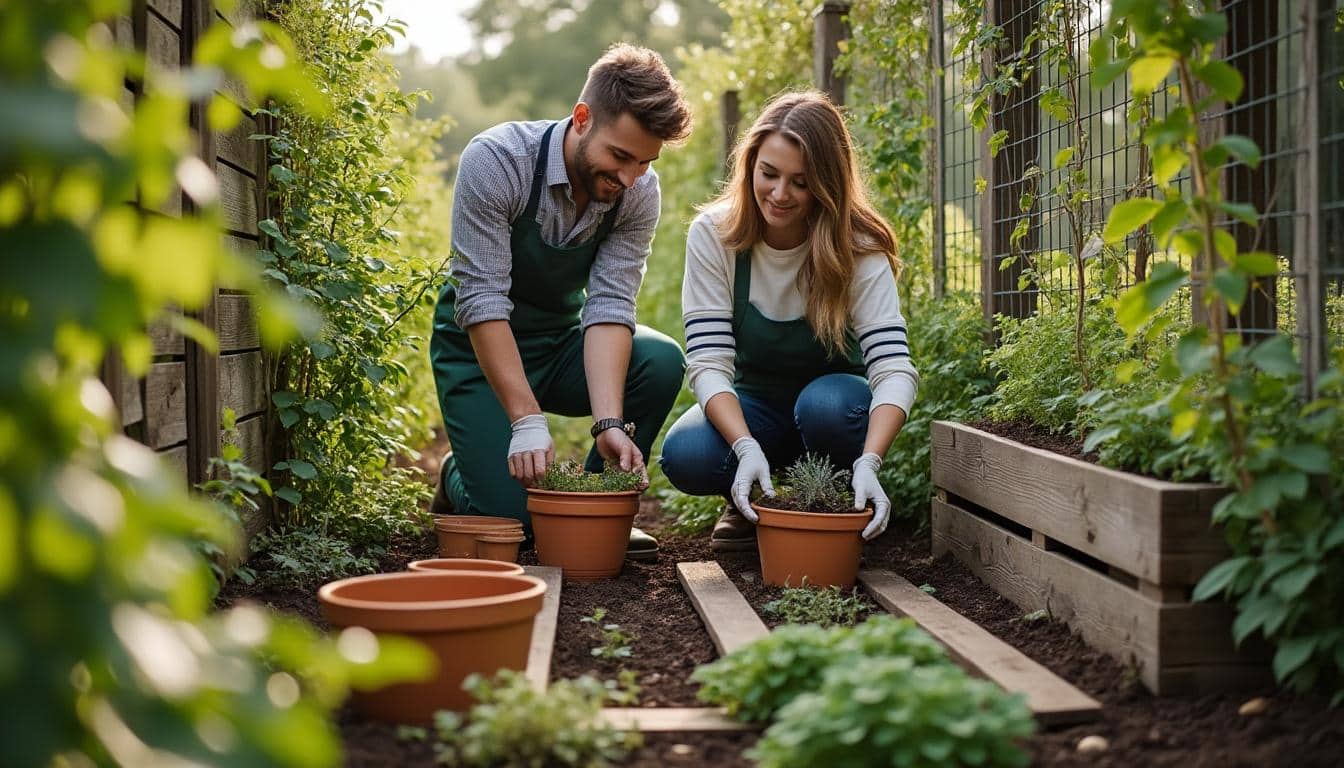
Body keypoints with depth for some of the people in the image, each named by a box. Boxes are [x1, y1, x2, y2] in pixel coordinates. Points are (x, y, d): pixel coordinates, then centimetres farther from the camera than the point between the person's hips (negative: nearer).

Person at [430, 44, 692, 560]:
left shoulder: (640, 193, -14)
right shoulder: (496, 160, -26)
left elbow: (609, 306, -19)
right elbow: (481, 299, -29)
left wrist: (609, 422, -34)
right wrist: (527, 420, -35)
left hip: (562, 345, 4)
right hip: (480, 350, -4)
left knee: (661, 362, -25)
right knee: (512, 514, -18)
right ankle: (459, 479, 19)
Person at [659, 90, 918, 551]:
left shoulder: (859, 248, -19)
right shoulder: (713, 236, -16)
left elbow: (894, 367, -28)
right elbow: (707, 362, -22)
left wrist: (868, 462, -46)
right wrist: (747, 447, -40)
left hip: (833, 401, 0)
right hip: (752, 407, 1)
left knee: (824, 404, -37)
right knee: (685, 456, -31)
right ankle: (749, 507, 4)